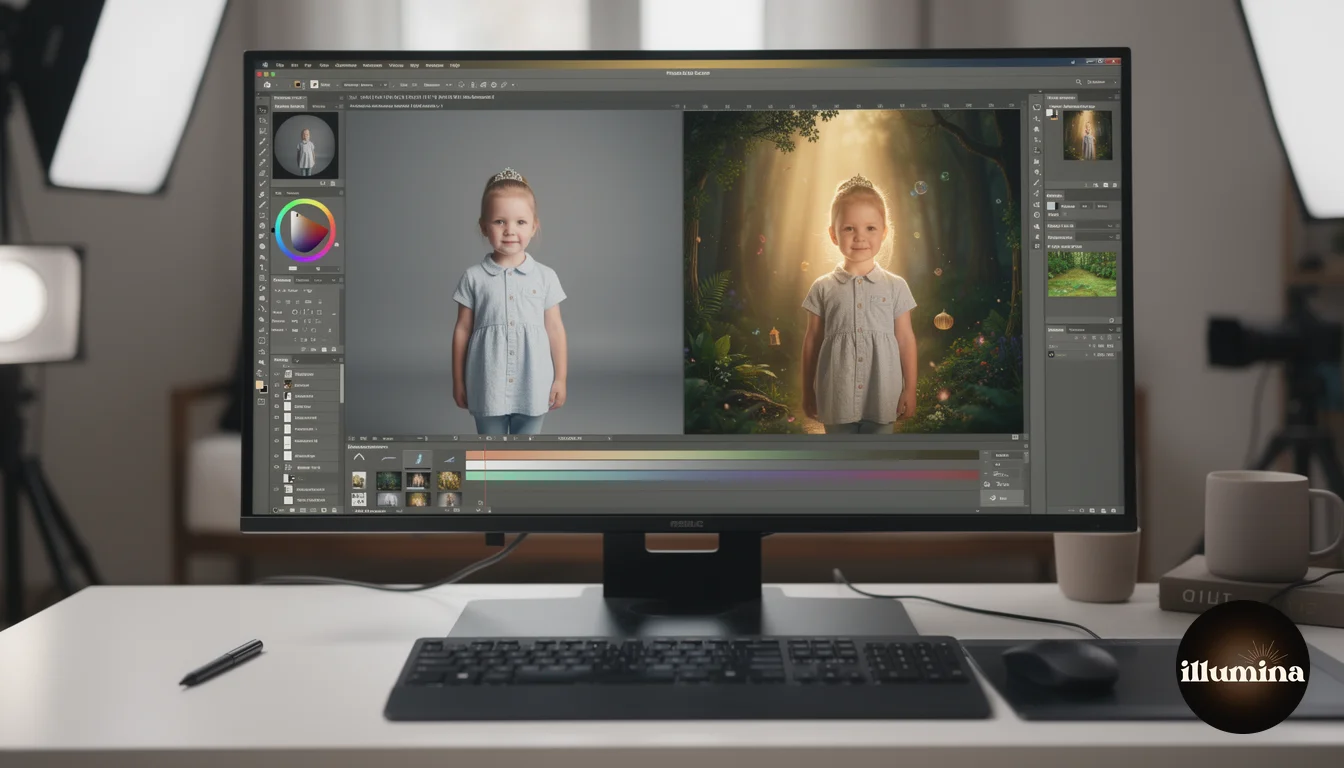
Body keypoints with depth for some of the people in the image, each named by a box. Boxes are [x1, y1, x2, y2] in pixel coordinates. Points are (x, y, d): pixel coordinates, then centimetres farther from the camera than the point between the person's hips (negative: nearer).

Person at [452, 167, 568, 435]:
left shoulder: (545, 276, -1)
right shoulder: (473, 277, -2)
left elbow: (555, 330, 3)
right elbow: (462, 330, 4)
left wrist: (560, 379, 3)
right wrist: (458, 381, 6)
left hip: (532, 386, 0)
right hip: (488, 385, 0)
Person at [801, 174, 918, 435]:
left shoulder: (895, 286, 1)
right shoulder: (823, 288, 1)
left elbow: (906, 340, 4)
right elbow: (812, 341, 6)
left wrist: (910, 390, 4)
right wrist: (808, 392, 9)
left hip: (882, 397, 0)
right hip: (837, 397, 0)